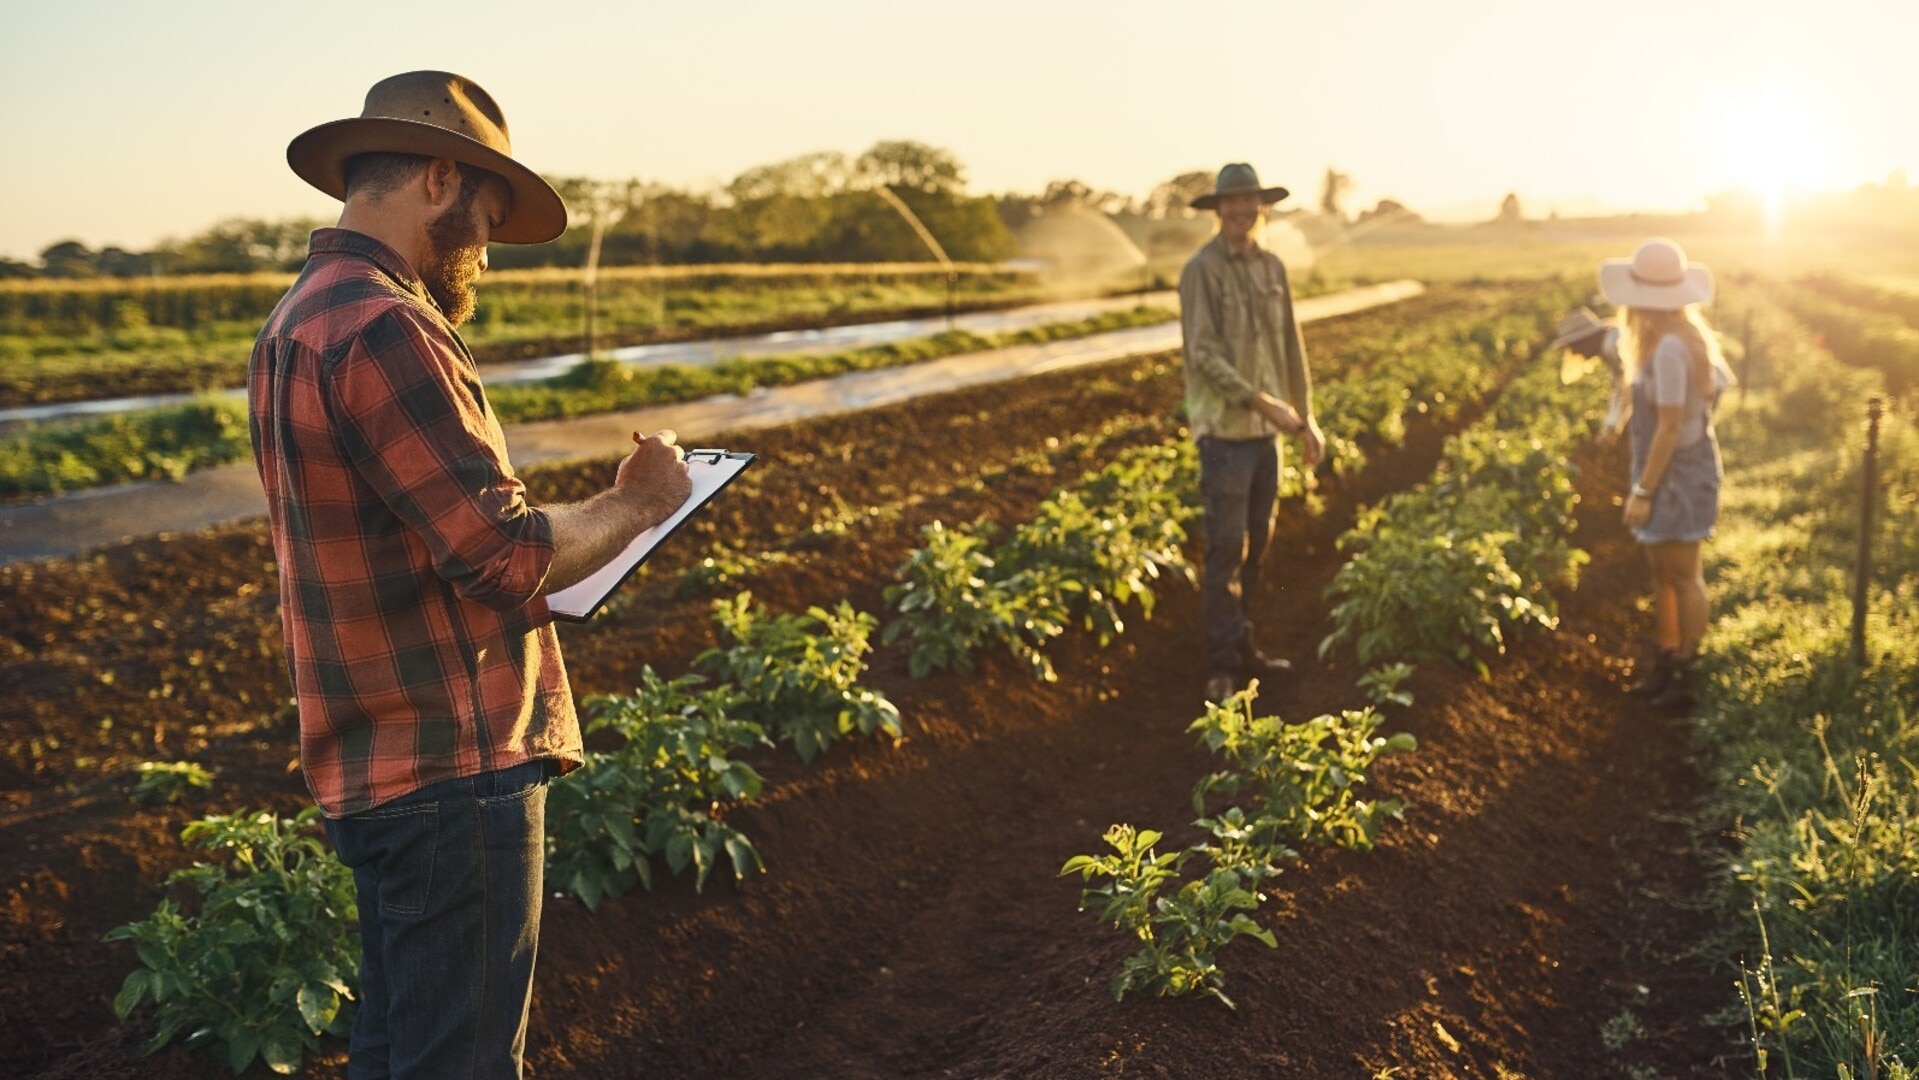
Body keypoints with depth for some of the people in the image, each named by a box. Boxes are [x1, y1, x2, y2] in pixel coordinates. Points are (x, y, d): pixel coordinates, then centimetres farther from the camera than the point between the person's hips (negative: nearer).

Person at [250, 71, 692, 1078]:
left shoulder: (296, 324, 15)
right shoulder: (382, 330, -18)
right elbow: (510, 556, -22)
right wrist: (634, 504, -5)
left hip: (373, 767, 10)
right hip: (451, 768, -10)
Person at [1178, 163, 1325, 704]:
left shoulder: (1272, 267, 11)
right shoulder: (1201, 270, -9)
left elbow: (1291, 345, 14)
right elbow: (1203, 354, -16)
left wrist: (1306, 418, 12)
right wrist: (1260, 401, -20)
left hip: (1267, 430, 6)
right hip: (1224, 428, -6)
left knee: (1257, 543, 12)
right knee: (1227, 548, -6)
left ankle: (1243, 646, 23)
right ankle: (1222, 665, 1)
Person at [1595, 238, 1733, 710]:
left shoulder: (1670, 348, -23)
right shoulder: (1686, 338, 6)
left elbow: (1670, 427, -23)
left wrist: (1644, 491, -18)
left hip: (1677, 476, -10)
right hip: (1669, 474, 10)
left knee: (1683, 578, 0)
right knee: (1662, 573, 16)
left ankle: (1686, 679, 10)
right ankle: (1664, 667, 26)